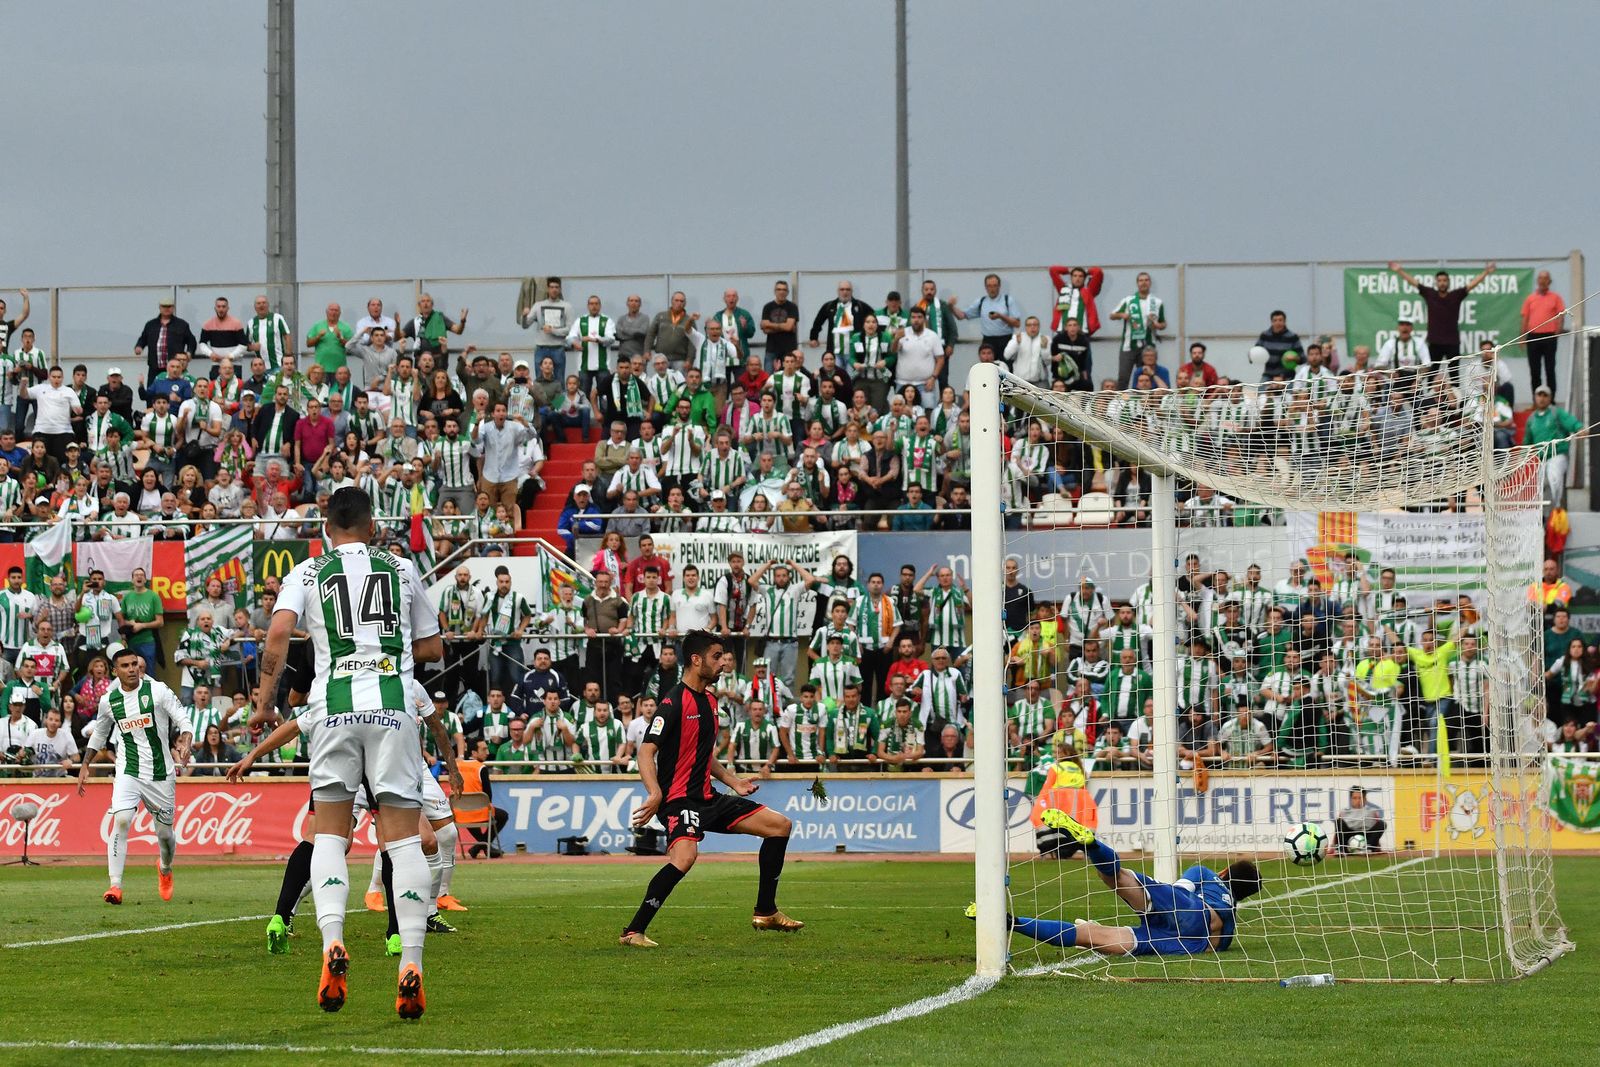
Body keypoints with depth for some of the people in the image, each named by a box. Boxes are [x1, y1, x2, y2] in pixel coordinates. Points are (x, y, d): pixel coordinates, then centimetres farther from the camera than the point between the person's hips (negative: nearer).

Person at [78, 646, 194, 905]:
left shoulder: (157, 691, -4)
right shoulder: (109, 701, 4)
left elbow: (184, 721, -5)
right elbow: (98, 734, 21)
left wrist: (185, 745, -25)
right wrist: (84, 766, 20)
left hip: (161, 773, -1)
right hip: (128, 773, 1)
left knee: (164, 831, 8)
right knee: (121, 820, -22)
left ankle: (165, 869, 42)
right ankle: (115, 885, -21)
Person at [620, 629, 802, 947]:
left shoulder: (710, 701, 15)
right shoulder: (674, 702, -13)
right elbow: (647, 751, -22)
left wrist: (733, 781, 23)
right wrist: (655, 793, -36)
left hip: (708, 798, 10)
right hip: (679, 798, -10)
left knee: (780, 825, 9)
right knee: (685, 855, -35)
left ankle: (766, 912, 17)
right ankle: (633, 932, -27)